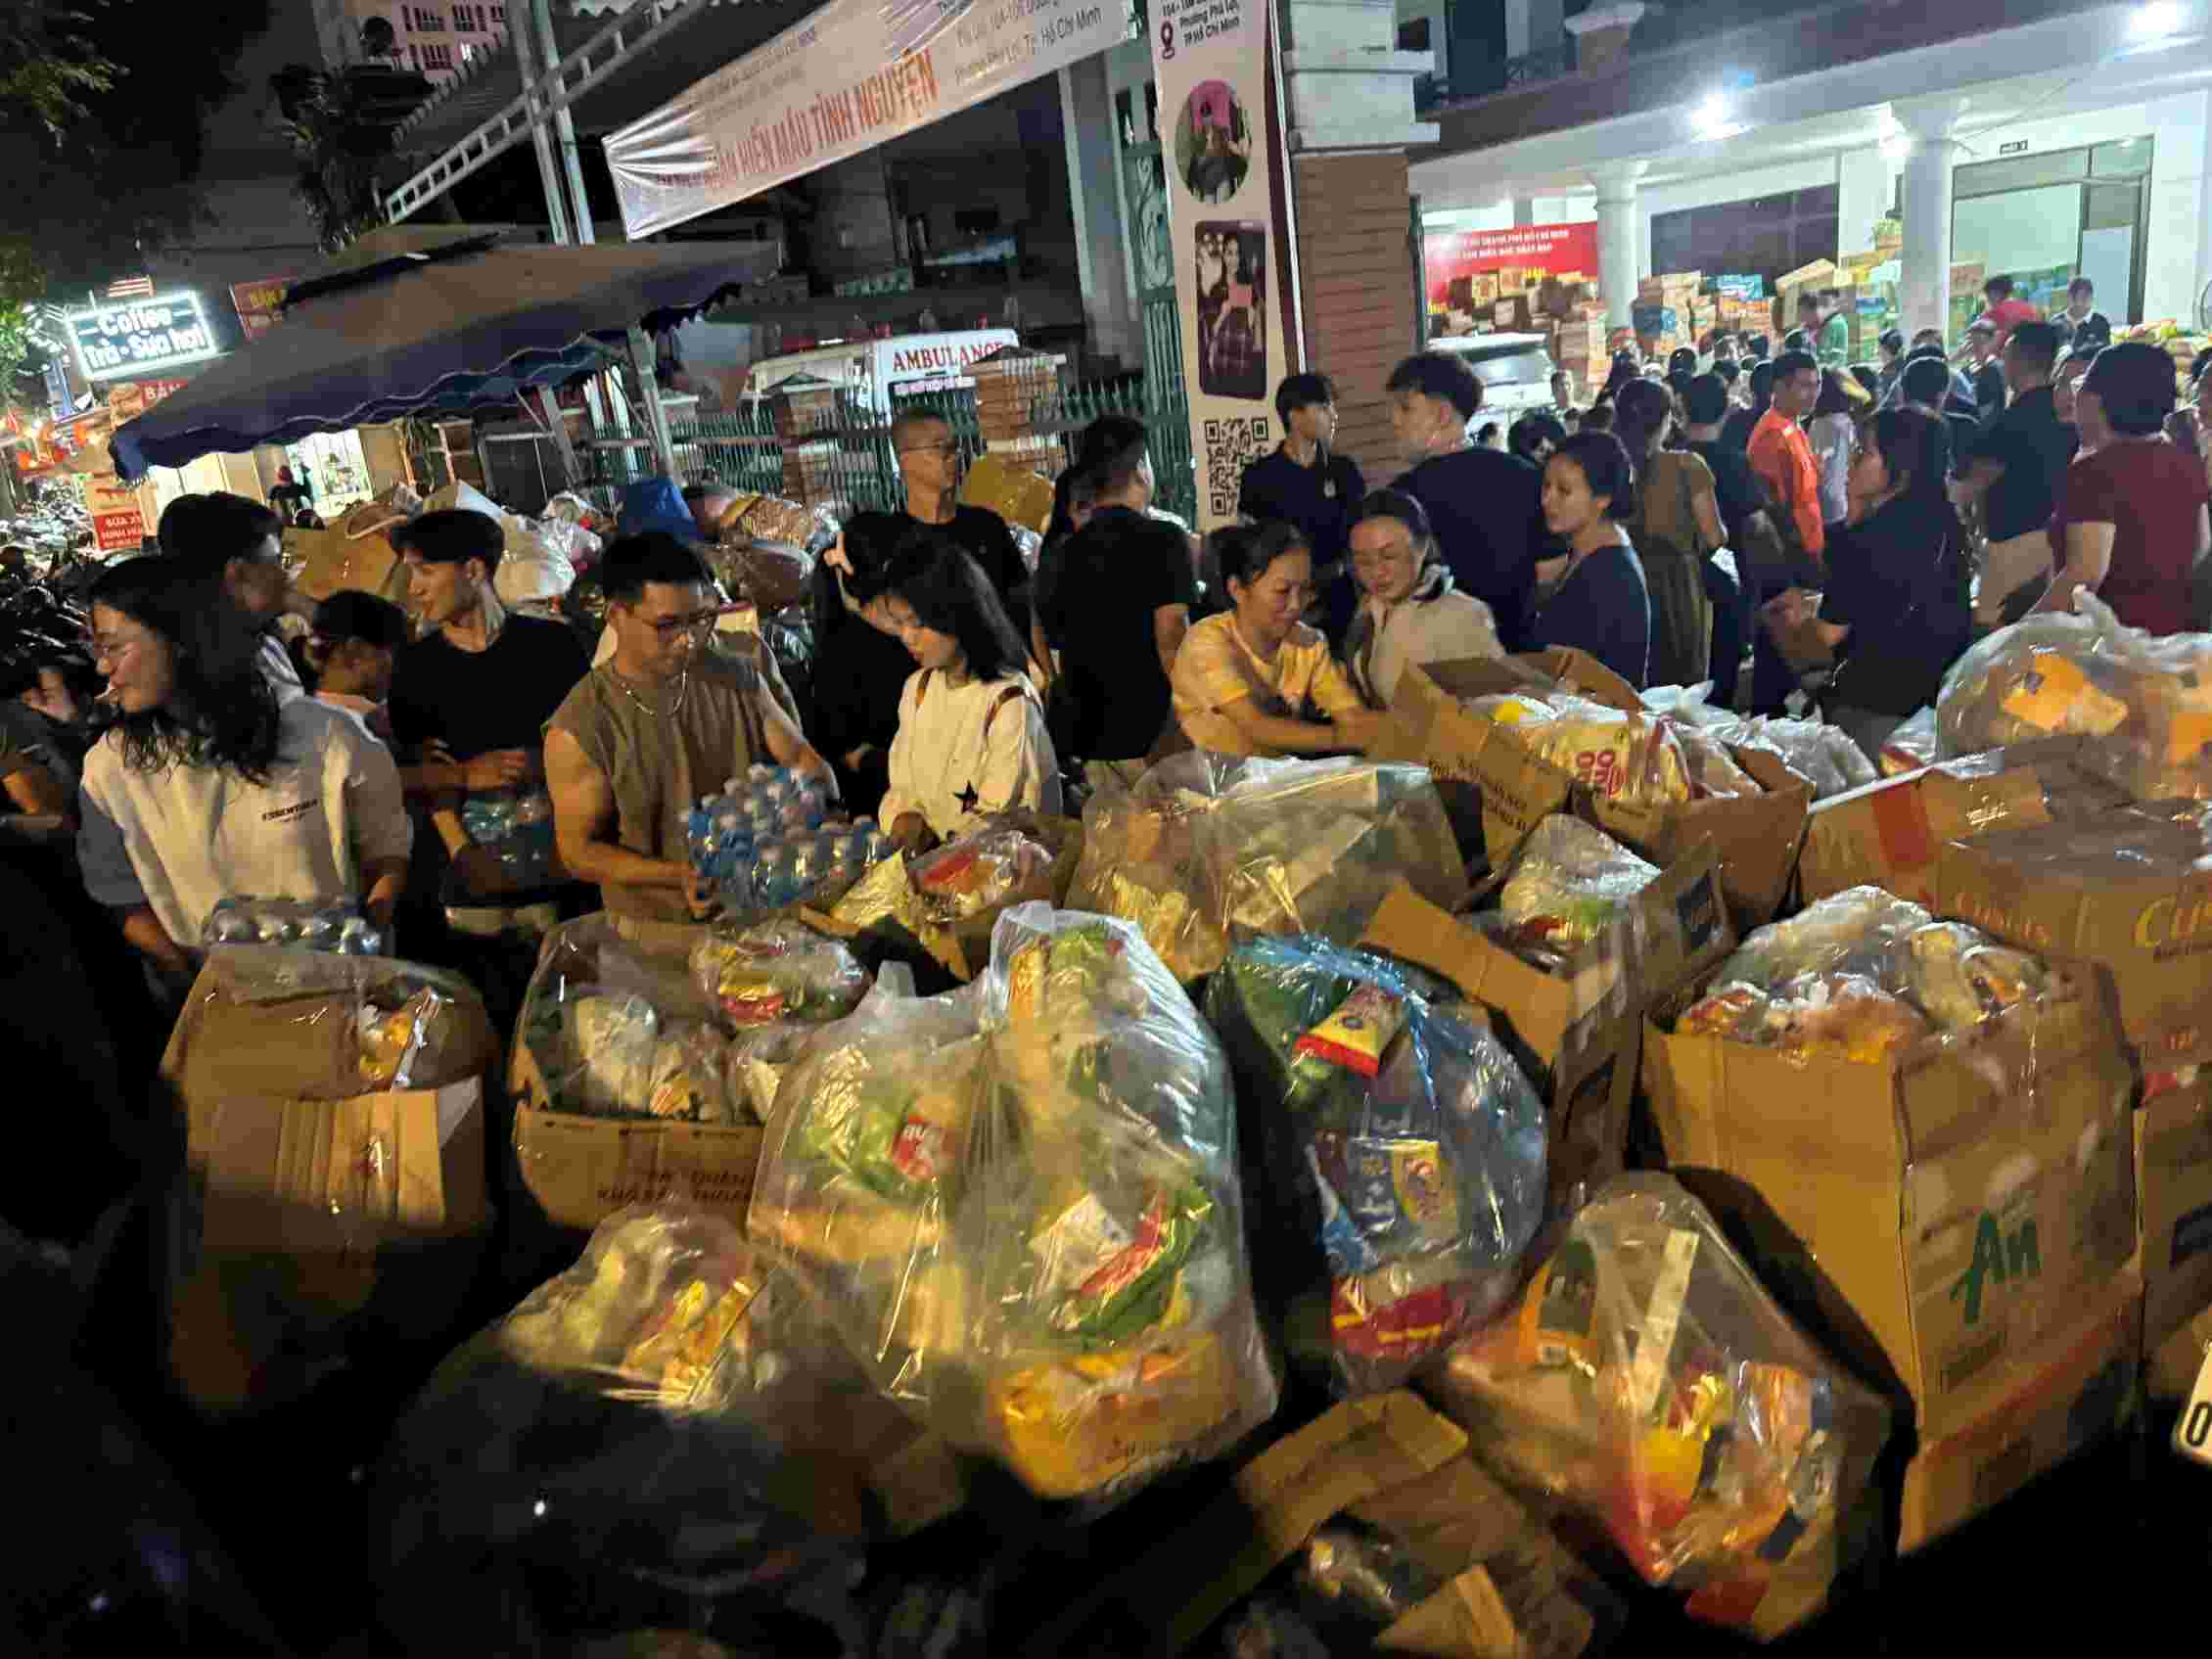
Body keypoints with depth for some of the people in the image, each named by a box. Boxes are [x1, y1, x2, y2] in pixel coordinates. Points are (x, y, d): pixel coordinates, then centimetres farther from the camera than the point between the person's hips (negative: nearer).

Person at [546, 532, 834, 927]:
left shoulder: (737, 679, -2)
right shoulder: (579, 728, -13)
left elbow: (805, 760, 7)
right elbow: (579, 851, -8)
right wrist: (677, 876, -21)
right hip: (655, 928, -3)